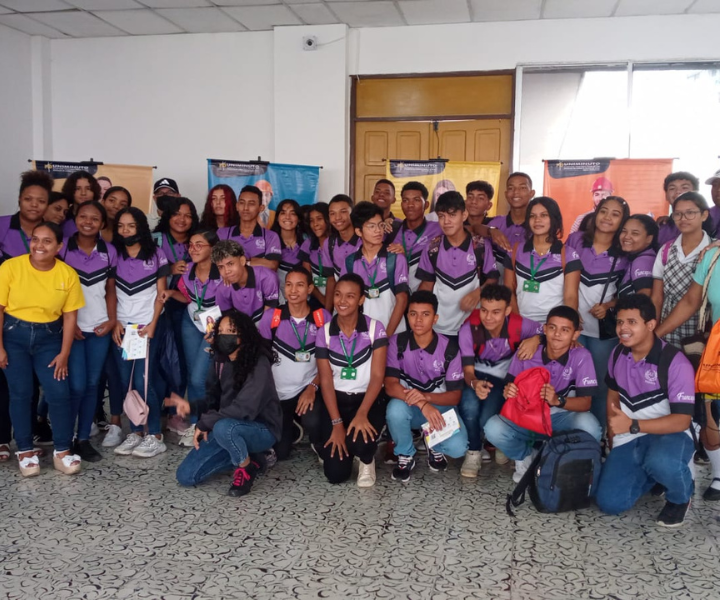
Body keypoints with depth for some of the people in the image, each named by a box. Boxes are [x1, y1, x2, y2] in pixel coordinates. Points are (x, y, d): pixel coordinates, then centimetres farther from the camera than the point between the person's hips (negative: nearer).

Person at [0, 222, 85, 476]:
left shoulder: (68, 274, -8)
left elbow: (70, 315, -3)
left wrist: (64, 354, -4)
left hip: (49, 338, 1)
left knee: (59, 393, -4)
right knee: (21, 393, 1)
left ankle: (62, 451, 10)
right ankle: (25, 451, 16)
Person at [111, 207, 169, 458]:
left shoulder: (156, 254, 1)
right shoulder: (114, 255, 7)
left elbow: (161, 293, 0)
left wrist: (152, 324, -10)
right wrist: (114, 322, -4)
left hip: (147, 325, -3)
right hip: (121, 326, 3)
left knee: (142, 381, -9)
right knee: (126, 381, 0)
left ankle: (155, 436, 0)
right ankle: (135, 432, 11)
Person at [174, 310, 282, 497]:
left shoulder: (259, 364, -22)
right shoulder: (220, 361, 2)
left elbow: (244, 408, -29)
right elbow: (213, 399, 6)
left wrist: (204, 422, -21)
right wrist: (192, 406, -16)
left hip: (261, 429, -7)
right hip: (229, 426, 7)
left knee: (223, 428, -39)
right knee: (185, 476, -3)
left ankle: (247, 467, -8)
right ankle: (245, 456, 12)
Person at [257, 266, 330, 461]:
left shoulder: (323, 317, -7)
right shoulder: (271, 317, -8)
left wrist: (313, 387, -16)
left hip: (308, 388, -1)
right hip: (279, 392, 1)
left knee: (313, 423, -32)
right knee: (280, 452, 1)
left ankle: (321, 446, 5)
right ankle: (293, 429, 36)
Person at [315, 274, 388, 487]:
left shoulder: (375, 328, -8)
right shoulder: (324, 333, -3)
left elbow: (377, 376, -12)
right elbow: (326, 381, -5)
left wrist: (361, 413, -25)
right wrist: (336, 423, -14)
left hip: (369, 399, -1)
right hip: (337, 399, 1)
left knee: (360, 438, -34)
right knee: (335, 474, -11)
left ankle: (367, 460, 6)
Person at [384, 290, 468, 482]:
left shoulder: (449, 349, -12)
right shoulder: (397, 343, -13)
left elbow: (455, 396, -10)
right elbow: (390, 386, -20)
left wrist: (426, 396, -31)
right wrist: (421, 404, -36)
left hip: (440, 407, 0)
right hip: (409, 406, 0)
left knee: (457, 447, -28)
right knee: (396, 408, -36)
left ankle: (434, 446, 12)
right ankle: (405, 456, -6)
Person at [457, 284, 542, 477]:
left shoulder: (518, 325, -23)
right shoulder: (469, 329, -24)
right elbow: (468, 369, -23)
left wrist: (536, 339, -35)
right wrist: (474, 383, -48)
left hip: (504, 378, 0)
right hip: (477, 375, 0)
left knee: (487, 420, -26)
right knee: (469, 406, -33)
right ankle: (474, 452, -3)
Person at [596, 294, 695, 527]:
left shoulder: (675, 363, -18)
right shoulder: (618, 354, 1)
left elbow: (682, 420, -21)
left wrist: (632, 425, -28)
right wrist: (612, 434, 11)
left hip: (669, 435, -5)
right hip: (628, 440, 5)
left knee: (661, 462, -42)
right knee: (609, 503, -12)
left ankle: (680, 497, -4)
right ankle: (651, 474, 19)